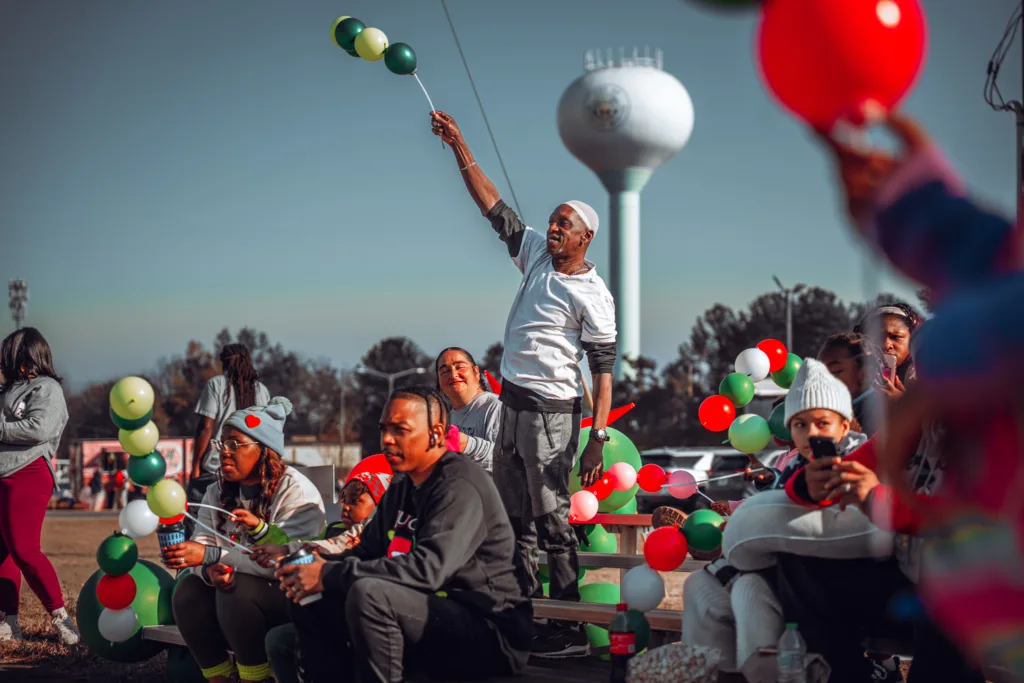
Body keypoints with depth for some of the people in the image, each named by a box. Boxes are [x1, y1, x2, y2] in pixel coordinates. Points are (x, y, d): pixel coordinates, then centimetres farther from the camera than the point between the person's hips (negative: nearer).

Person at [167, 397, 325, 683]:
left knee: (238, 590, -31)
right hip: (242, 597, 6)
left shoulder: (296, 492, -17)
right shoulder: (217, 493, 5)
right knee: (189, 591, -20)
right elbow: (201, 549, -3)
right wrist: (211, 571, -29)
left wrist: (210, 555, -34)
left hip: (291, 597, -6)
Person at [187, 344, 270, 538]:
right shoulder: (261, 390, 11)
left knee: (194, 521, 0)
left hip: (214, 467, -4)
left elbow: (206, 427, -6)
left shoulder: (216, 384, -1)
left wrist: (195, 465, -2)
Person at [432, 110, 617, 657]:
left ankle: (569, 629, -6)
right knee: (513, 518, 10)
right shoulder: (535, 254, 9)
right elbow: (495, 209, 12)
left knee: (551, 519, -9)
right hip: (512, 405, 8)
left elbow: (603, 368, -13)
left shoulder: (593, 295, -10)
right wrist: (459, 148, 6)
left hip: (552, 412, -8)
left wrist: (598, 439, -20)